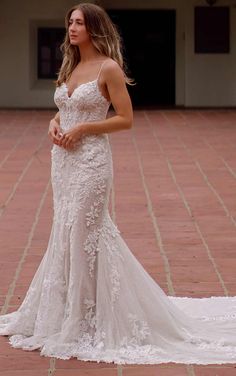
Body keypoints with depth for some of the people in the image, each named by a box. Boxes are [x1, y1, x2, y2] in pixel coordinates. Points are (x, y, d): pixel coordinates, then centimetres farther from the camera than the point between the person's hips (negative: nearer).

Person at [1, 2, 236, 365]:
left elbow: (125, 119, -11)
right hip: (63, 158, 8)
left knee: (82, 234, -5)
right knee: (66, 234, 12)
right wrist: (54, 123, 0)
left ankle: (84, 322, 6)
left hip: (90, 159, -8)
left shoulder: (108, 68, -9)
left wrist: (82, 129, -17)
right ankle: (67, 313, 24)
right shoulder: (70, 67, 13)